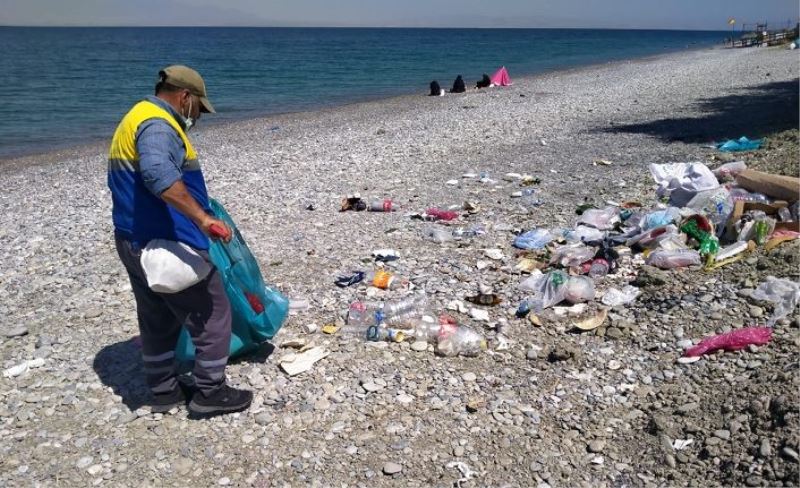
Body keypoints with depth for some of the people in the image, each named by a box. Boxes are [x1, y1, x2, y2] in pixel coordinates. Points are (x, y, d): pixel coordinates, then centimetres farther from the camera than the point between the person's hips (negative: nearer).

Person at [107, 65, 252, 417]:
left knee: (158, 320, 19)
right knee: (212, 314, 2)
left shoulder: (135, 119, 18)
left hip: (135, 243, 11)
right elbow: (158, 173, -37)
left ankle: (164, 390, 30)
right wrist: (202, 218, -41)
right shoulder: (157, 125, -17)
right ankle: (210, 391, 11)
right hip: (166, 244, -10)